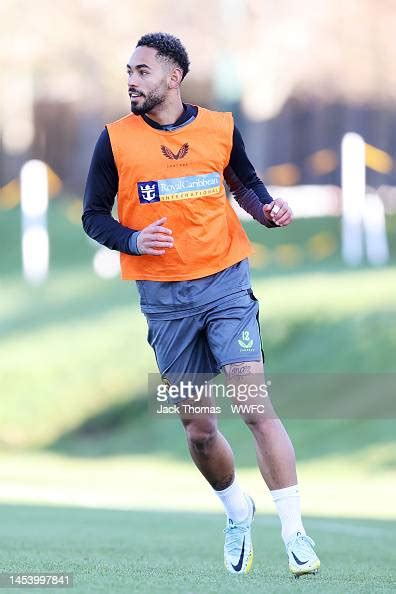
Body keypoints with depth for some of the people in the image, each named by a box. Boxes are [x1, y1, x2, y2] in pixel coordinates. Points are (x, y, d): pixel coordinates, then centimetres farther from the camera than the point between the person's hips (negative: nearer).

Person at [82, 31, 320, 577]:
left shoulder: (220, 128, 1)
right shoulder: (116, 139, -2)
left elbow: (245, 183, 18)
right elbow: (93, 215, 3)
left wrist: (267, 209, -3)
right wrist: (132, 239, -16)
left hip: (226, 284, -1)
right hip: (163, 299, 1)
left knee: (255, 405, -13)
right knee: (198, 430, 6)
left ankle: (294, 532, -9)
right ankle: (237, 512, 32)